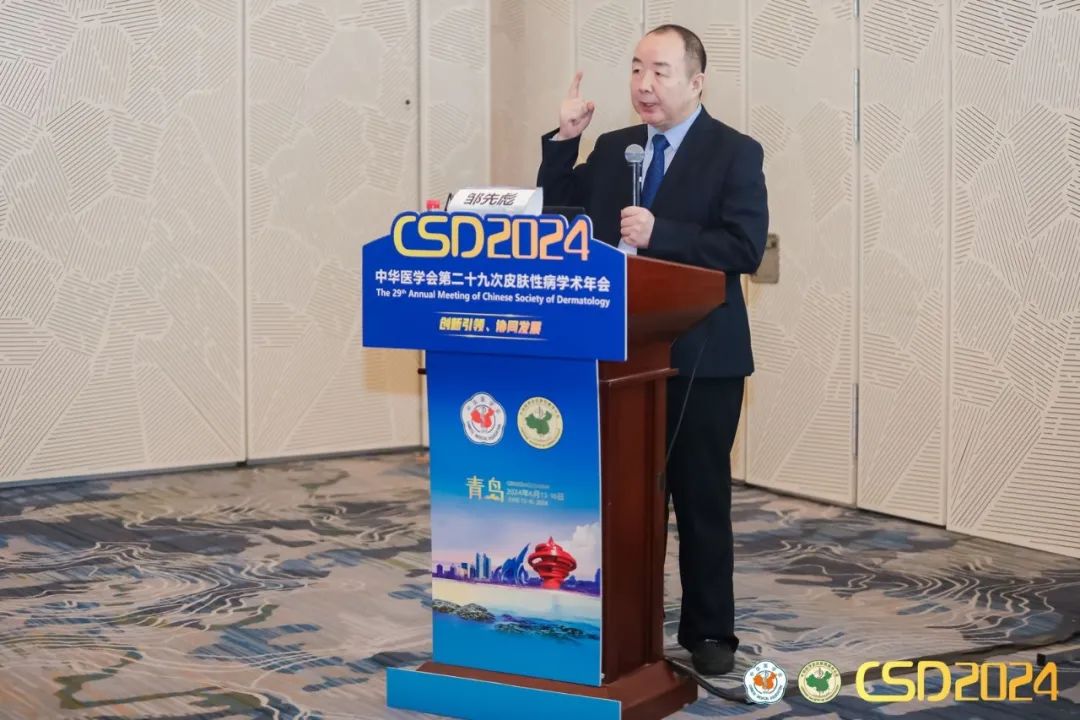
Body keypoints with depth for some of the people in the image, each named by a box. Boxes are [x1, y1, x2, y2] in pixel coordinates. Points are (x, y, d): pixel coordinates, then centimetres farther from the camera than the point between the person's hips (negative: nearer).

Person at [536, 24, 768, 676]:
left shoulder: (735, 153, -6)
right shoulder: (613, 149, 11)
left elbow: (746, 248, -16)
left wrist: (659, 235, -24)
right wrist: (563, 140, -1)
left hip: (700, 357, -4)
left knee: (702, 495, 5)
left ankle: (709, 631, 15)